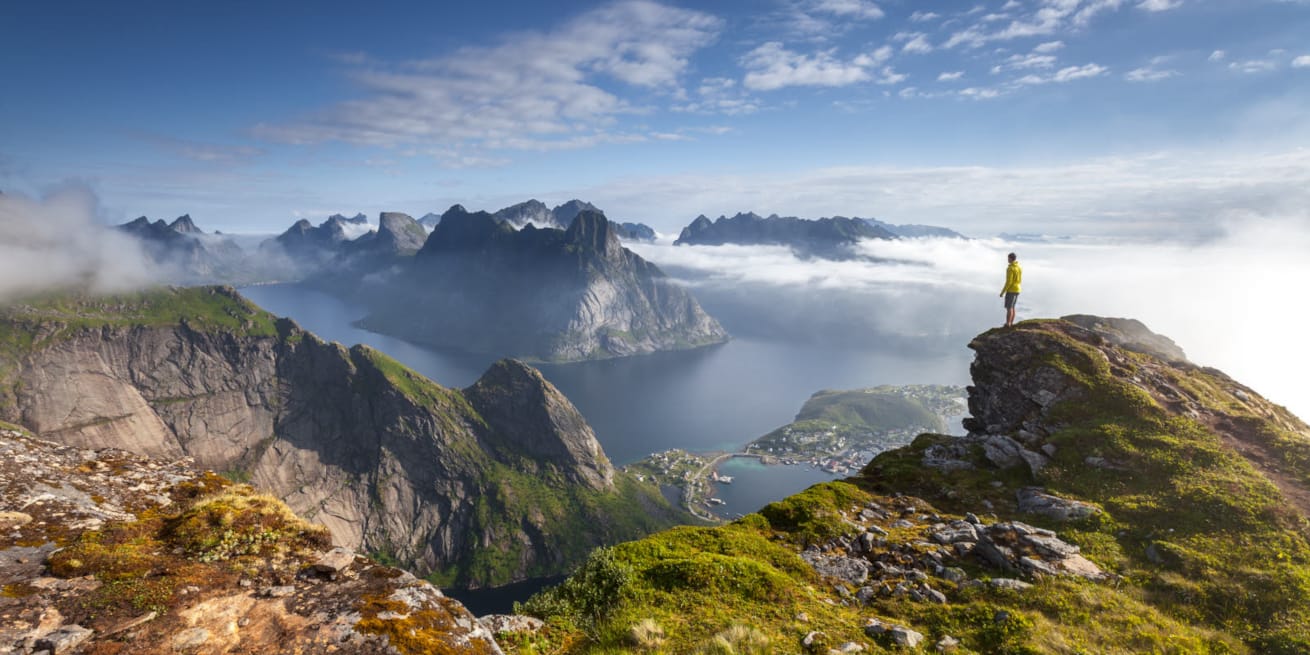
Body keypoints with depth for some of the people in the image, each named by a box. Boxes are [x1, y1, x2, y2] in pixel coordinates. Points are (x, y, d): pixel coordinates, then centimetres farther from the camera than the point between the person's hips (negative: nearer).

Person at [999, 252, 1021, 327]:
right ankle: (1011, 324, 16)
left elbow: (1008, 282, -23)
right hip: (1017, 290, 9)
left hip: (1011, 290, -9)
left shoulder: (1010, 268, -20)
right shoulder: (1019, 268, 11)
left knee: (1009, 308, -4)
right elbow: (1019, 280, 17)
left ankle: (1007, 324, -4)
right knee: (1012, 307, 14)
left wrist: (1003, 292, -18)